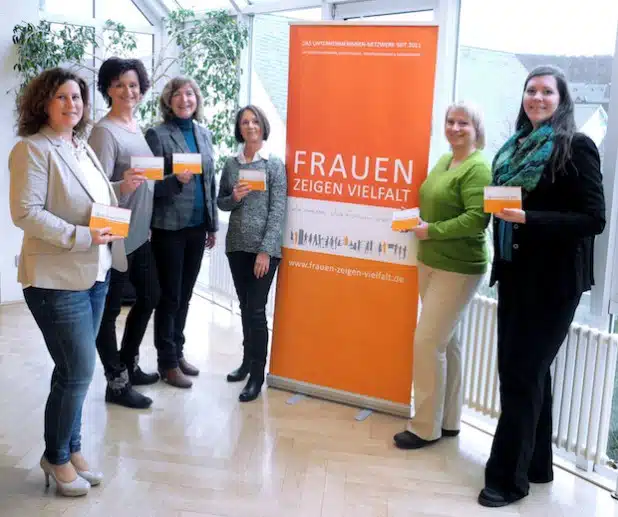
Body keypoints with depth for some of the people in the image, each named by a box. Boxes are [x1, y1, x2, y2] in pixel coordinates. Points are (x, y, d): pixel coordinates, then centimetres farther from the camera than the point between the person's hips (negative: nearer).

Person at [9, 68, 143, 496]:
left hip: (94, 274, 8)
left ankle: (71, 449, 30)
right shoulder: (32, 149, -11)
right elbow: (26, 213, -19)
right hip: (56, 279, -8)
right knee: (79, 371, -4)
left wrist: (122, 188, 4)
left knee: (75, 371, 15)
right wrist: (83, 237, -24)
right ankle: (56, 456, 18)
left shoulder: (83, 147, 13)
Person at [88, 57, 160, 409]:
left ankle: (128, 365, 37)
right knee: (109, 310, 4)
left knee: (149, 297, 19)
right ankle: (116, 384, 17)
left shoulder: (138, 127, 9)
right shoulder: (105, 131, -15)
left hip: (141, 233, 9)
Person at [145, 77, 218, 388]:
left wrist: (213, 225, 13)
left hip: (197, 226, 6)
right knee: (169, 297, 3)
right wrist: (175, 180, -28)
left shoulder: (203, 134, 10)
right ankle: (167, 362, 15)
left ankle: (178, 352, 28)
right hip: (169, 227, -5)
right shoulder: (157, 135, -7)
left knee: (185, 295, 15)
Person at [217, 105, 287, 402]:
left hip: (264, 247, -4)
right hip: (236, 246, 4)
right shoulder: (230, 164, 7)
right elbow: (220, 202, 14)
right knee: (245, 307, 14)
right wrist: (234, 197, -10)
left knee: (256, 309, -4)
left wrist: (265, 250, -15)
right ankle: (248, 360, 28)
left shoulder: (274, 165, -5)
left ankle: (257, 373, 5)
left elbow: (278, 211, -9)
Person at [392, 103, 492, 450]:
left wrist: (431, 231, -22)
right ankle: (449, 421, 25)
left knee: (427, 343, -7)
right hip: (430, 263, 9)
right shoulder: (444, 161, 11)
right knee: (447, 342, 14)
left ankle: (426, 428, 6)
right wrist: (418, 220, 4)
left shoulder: (478, 168, -15)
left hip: (457, 269, -9)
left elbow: (478, 218, -25)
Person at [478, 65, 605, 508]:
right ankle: (536, 463, 28)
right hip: (516, 275, 7)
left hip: (553, 281, -7)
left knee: (522, 373, -3)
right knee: (529, 371, 14)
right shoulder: (515, 147, 12)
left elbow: (594, 219, -15)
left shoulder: (576, 147, -9)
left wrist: (527, 219, -23)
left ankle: (508, 476, 9)